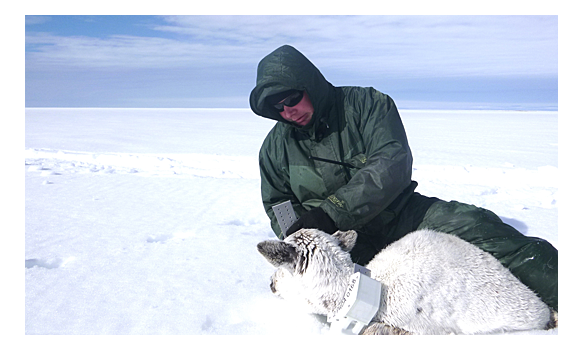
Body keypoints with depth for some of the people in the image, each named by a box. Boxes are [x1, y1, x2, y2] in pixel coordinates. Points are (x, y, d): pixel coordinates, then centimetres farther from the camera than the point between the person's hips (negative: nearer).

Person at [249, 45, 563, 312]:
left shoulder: (366, 104, -6)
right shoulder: (276, 147, 4)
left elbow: (393, 165, -18)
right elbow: (277, 205, 14)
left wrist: (331, 212, -27)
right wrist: (299, 231, -10)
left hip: (401, 214, -1)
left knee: (474, 225, -25)